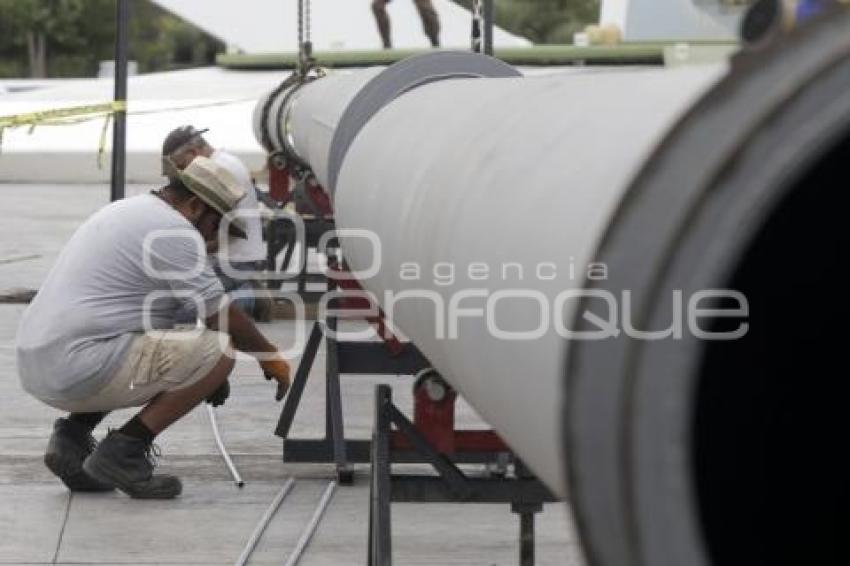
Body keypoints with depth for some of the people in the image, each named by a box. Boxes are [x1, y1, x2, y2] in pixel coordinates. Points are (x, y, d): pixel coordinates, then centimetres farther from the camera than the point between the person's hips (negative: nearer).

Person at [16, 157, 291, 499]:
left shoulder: (127, 212, 23)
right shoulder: (174, 231, -8)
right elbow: (222, 319, -3)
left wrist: (202, 371, 32)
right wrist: (270, 357, 14)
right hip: (81, 368, -10)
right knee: (217, 352, -11)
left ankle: (74, 433, 14)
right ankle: (123, 452, -8)